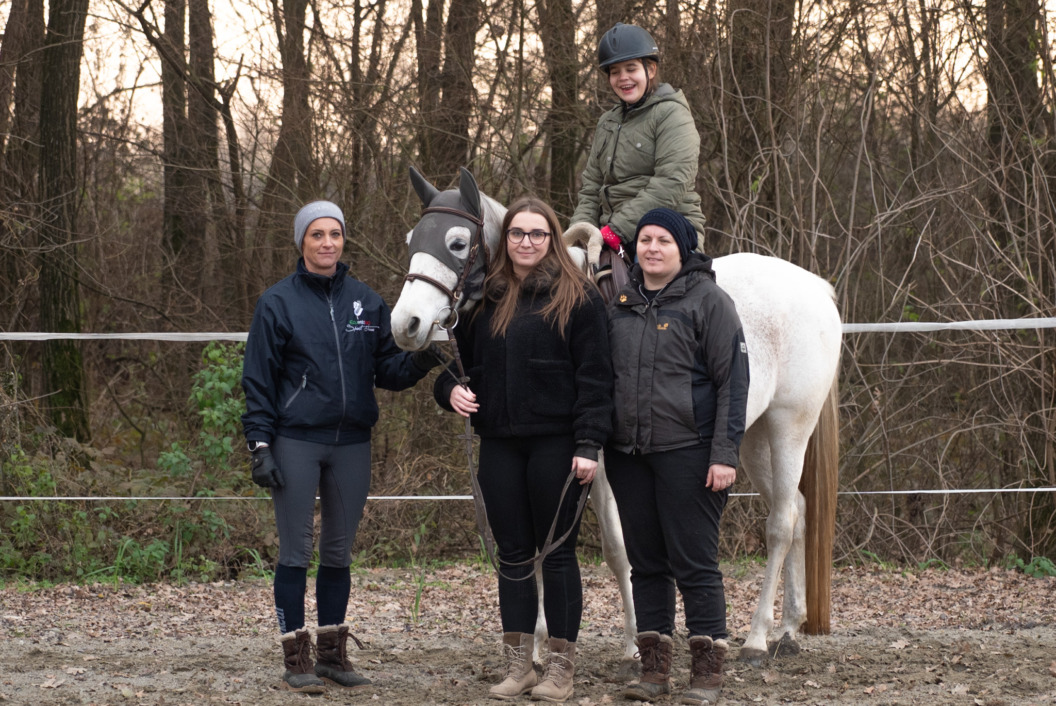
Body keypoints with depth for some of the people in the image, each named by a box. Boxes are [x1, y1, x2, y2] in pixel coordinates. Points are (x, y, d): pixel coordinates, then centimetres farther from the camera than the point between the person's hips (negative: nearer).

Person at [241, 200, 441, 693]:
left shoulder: (366, 301, 7)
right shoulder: (278, 302, -3)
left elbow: (385, 370, 9)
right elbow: (259, 380, -3)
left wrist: (418, 363, -13)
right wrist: (260, 446, -10)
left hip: (352, 444, 4)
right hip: (296, 443, -4)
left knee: (339, 553, 10)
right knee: (296, 552, -1)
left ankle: (333, 653, 19)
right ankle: (296, 658, 5)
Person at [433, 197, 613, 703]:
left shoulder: (577, 297, -4)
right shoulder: (485, 297, 10)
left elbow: (594, 375, -8)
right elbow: (463, 356, 20)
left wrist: (589, 443, -15)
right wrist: (451, 389, -3)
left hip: (555, 443, -5)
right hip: (500, 443, 5)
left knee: (557, 552, 2)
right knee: (512, 554, 8)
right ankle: (517, 665, 15)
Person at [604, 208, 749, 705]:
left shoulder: (707, 300, -5)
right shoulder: (619, 304, 10)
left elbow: (733, 380, -8)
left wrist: (725, 455, -14)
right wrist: (592, 444, 10)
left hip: (687, 451, -5)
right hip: (627, 454, 5)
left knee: (694, 564, -2)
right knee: (646, 564, 10)